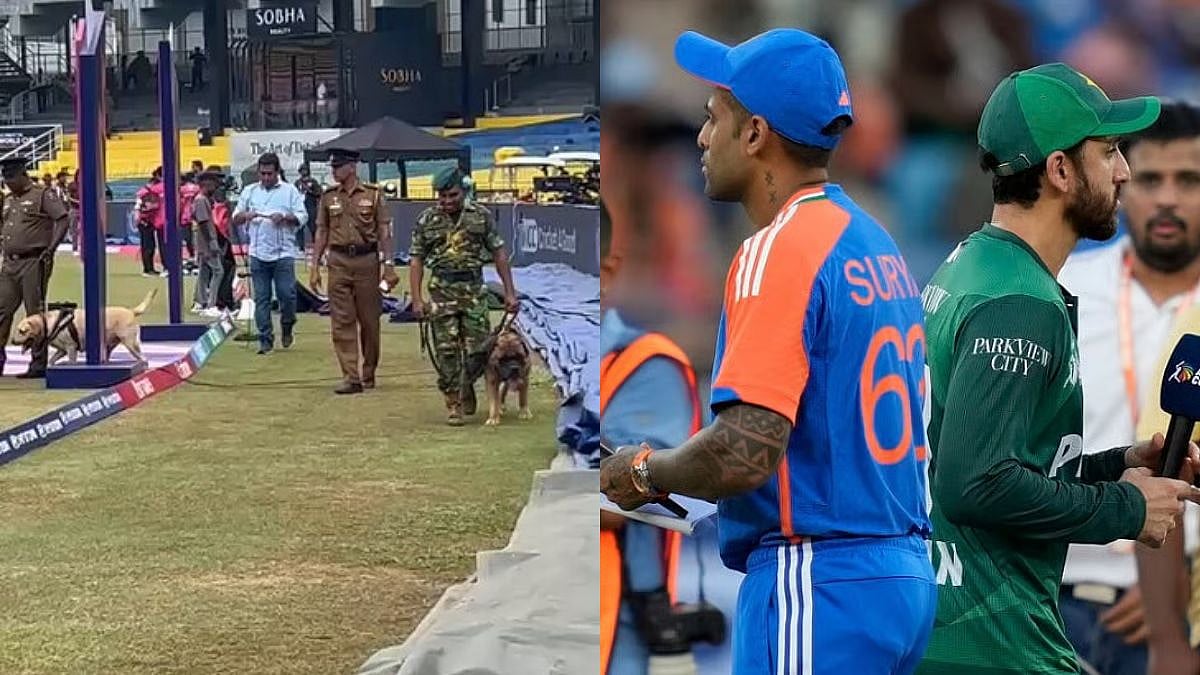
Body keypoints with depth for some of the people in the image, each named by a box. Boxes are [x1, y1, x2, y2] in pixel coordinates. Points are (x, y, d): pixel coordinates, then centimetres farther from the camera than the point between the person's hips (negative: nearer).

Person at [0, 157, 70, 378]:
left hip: (34, 262, -7)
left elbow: (63, 220, -12)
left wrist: (50, 249, -17)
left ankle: (39, 365, 3)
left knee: (35, 314, -3)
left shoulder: (43, 194, -5)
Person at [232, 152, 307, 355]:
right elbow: (235, 218, 15)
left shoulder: (290, 191, 5)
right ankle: (265, 340, 7)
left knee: (287, 294, -6)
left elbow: (302, 217, 2)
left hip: (283, 253, -2)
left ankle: (287, 328, 21)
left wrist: (285, 217, -16)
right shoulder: (249, 191, 13)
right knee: (261, 298, 2)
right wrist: (246, 215, -7)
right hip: (258, 253, 2)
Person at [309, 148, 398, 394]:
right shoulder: (328, 197, 7)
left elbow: (384, 232, 0)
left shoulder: (373, 194, 0)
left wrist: (389, 265, -6)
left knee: (369, 320, 6)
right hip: (338, 262, 2)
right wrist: (314, 266, 5)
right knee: (341, 321, -4)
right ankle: (350, 377, -4)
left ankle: (369, 373, 21)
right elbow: (321, 233, 10)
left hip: (367, 261, -2)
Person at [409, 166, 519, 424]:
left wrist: (509, 292, 2)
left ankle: (467, 387, 28)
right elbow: (416, 260, 2)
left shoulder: (481, 216, 2)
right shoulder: (426, 220, 1)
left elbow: (498, 253, 6)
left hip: (474, 289, 1)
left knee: (478, 350, 0)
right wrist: (417, 299, -6)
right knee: (447, 352, -3)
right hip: (441, 291, 0)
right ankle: (453, 405, 7)